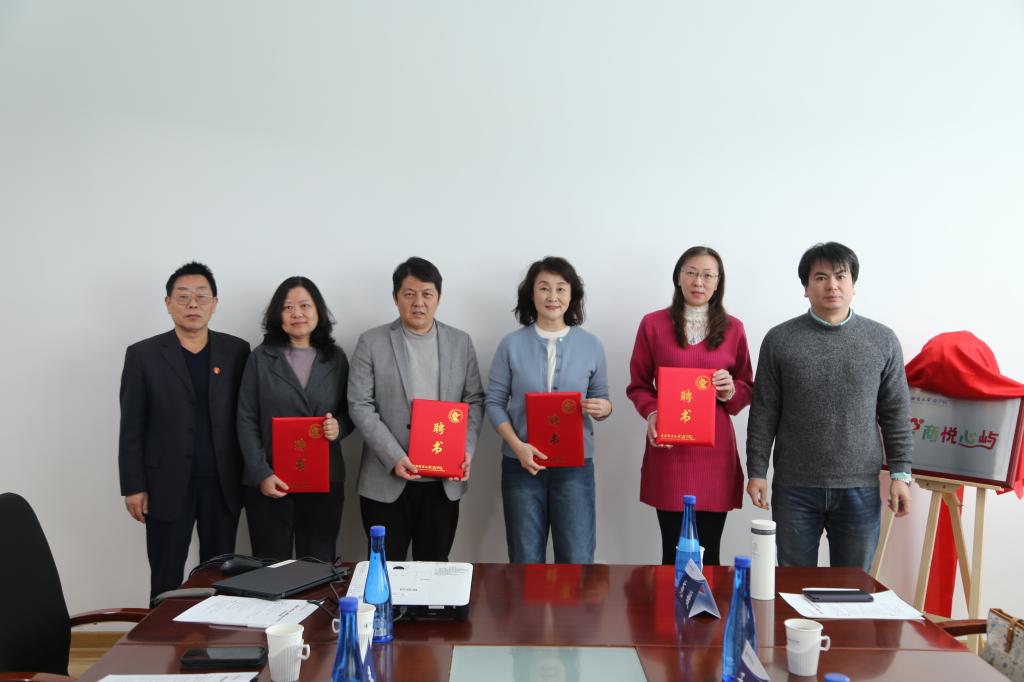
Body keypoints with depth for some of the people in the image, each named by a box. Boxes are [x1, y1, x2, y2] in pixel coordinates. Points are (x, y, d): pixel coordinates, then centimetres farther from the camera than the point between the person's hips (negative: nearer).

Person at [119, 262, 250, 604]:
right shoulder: (143, 355, -2)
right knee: (166, 583, 6)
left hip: (223, 485, 2)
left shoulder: (236, 351, 3)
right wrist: (133, 487, -4)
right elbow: (131, 429, -1)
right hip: (168, 486, -2)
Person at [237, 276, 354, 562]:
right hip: (271, 481, -1)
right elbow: (247, 421, 0)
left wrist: (339, 426, -11)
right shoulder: (261, 357, 2)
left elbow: (349, 411, 13)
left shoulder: (335, 357, 7)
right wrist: (261, 474, -10)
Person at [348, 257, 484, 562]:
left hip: (444, 481, 2)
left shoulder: (460, 342, 8)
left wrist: (467, 449, -7)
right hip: (386, 481, -2)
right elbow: (360, 406, -6)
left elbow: (474, 400, 9)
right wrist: (394, 457, -16)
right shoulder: (371, 342, -1)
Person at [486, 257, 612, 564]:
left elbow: (601, 399, 10)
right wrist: (517, 445, -14)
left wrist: (604, 408, -15)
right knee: (525, 561, 10)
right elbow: (494, 402, 1)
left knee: (577, 561, 2)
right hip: (521, 464, 0)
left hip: (575, 465, 0)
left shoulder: (591, 345, 2)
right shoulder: (512, 344, -1)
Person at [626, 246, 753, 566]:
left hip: (715, 453, 1)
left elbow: (747, 391, 14)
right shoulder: (653, 324, 3)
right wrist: (651, 413, -12)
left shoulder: (733, 328, 7)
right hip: (669, 451, -1)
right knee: (674, 551, 1)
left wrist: (730, 391, -8)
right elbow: (638, 385, 8)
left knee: (709, 552, 4)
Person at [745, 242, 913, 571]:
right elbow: (763, 414, 1)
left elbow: (896, 414, 5)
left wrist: (900, 474, 0)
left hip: (861, 489, 1)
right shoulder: (779, 340, 0)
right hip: (794, 489, -1)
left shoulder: (883, 341, 3)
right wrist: (757, 471, -3)